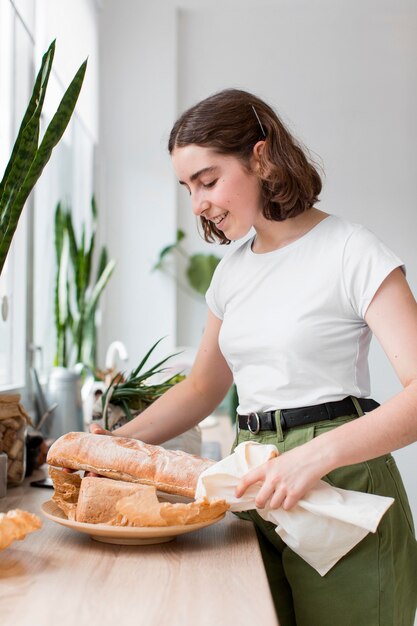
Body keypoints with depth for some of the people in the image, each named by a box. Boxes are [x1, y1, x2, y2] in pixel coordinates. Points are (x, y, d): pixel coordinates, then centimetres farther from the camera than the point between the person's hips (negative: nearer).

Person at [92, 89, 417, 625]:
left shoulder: (351, 253, -9)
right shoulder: (232, 270, 12)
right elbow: (202, 388, 18)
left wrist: (316, 455, -30)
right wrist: (116, 442, 4)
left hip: (341, 483, -5)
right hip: (259, 490, 6)